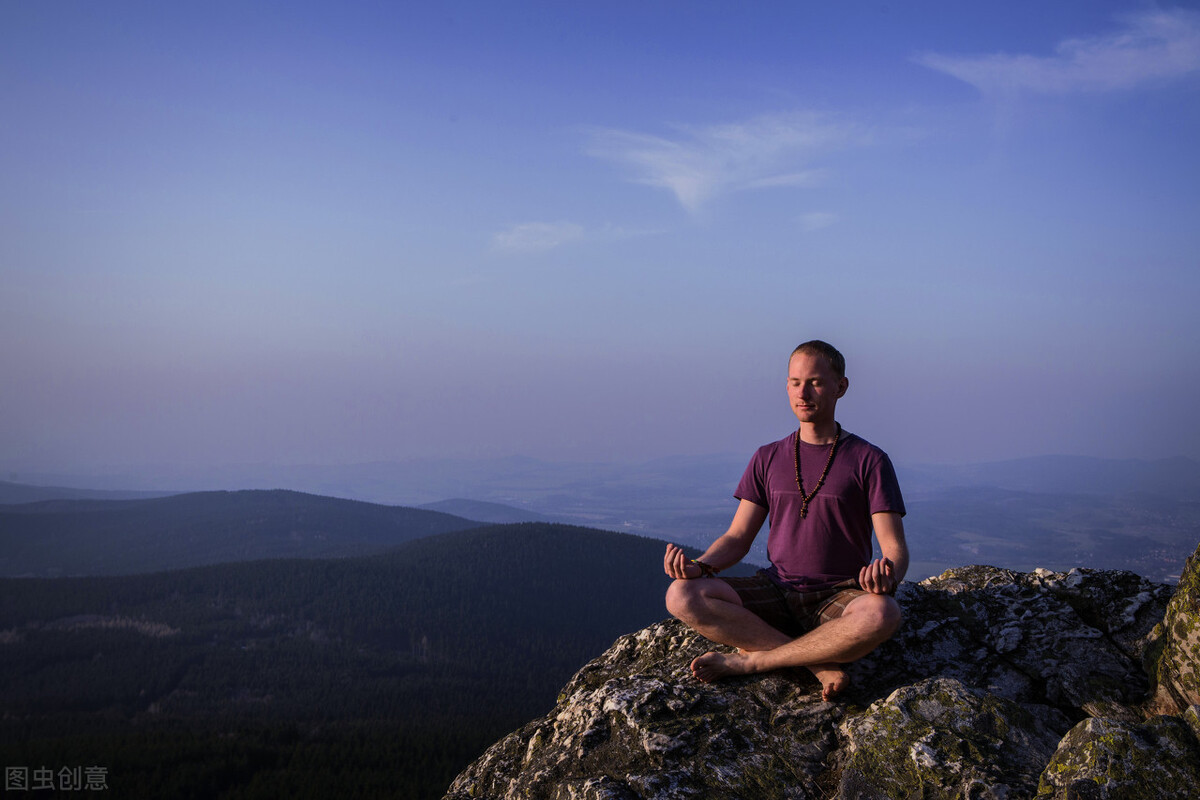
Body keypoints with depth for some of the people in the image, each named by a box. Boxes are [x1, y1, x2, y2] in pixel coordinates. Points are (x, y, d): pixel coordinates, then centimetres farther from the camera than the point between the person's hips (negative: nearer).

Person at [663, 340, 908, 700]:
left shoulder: (869, 460, 1)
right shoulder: (768, 459, 12)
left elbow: (896, 548, -5)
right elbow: (737, 538, 10)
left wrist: (888, 575, -30)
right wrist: (699, 565, -13)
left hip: (838, 598, -3)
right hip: (776, 591, 3)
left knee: (881, 615, -39)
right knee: (682, 596, -23)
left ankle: (749, 660, -23)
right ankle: (819, 664, -24)